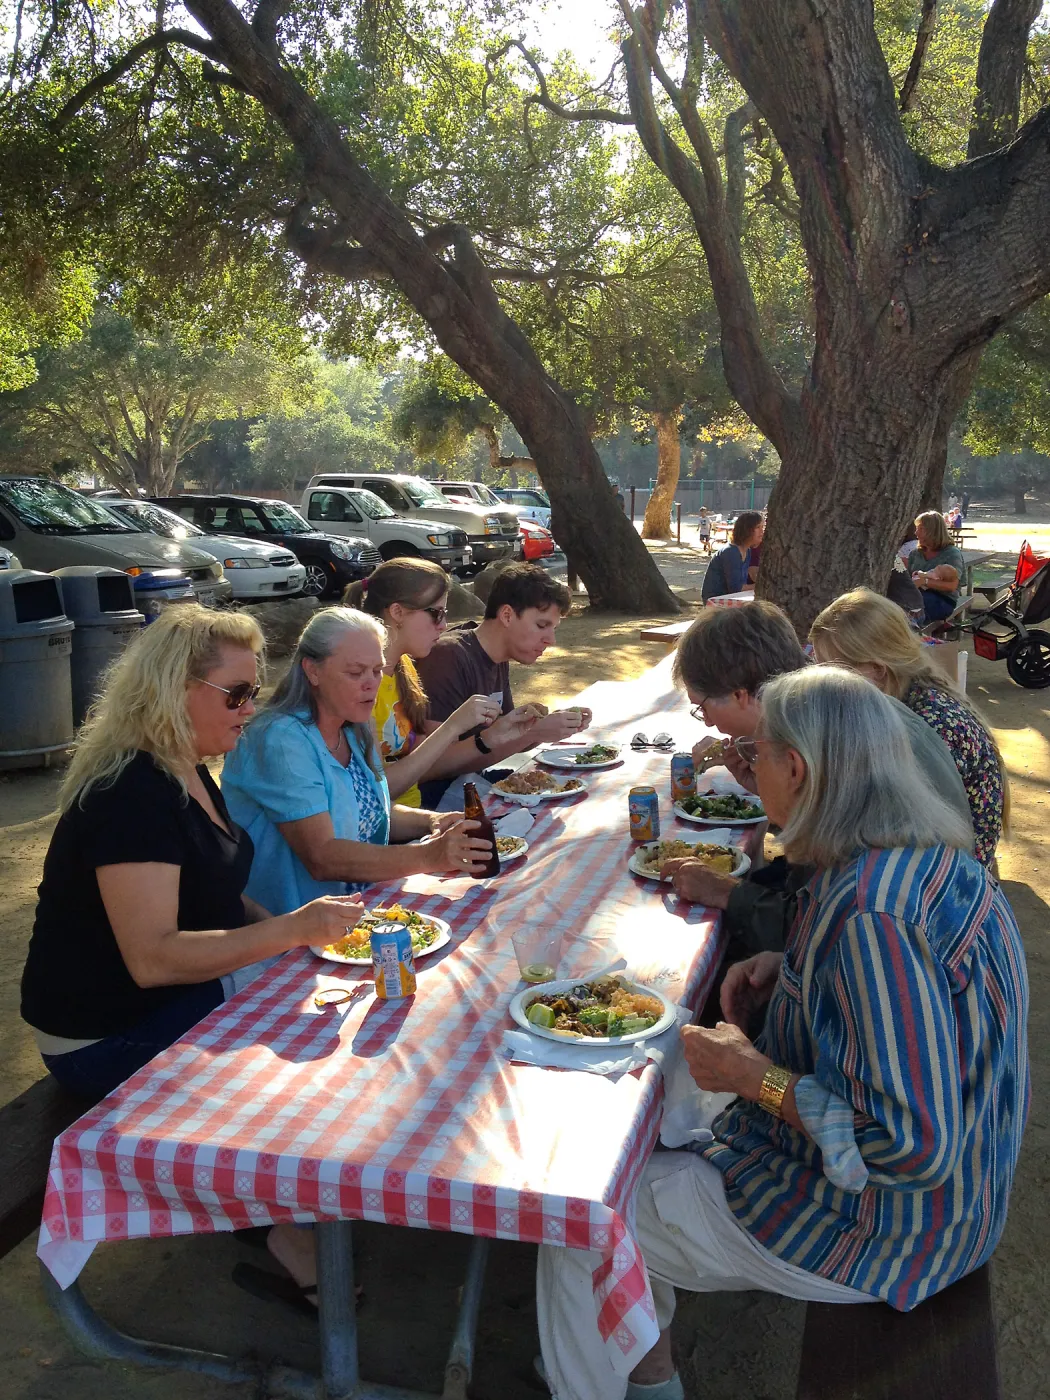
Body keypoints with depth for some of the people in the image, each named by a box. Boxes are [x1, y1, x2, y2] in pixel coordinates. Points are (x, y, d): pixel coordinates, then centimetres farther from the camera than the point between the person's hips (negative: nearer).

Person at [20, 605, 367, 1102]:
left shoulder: (189, 773, 7)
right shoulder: (132, 794, -25)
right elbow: (152, 960, -31)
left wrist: (286, 926, 0)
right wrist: (292, 930, -33)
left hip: (193, 983, 9)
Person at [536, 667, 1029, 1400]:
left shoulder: (869, 914, -34)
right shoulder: (925, 856, -3)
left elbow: (914, 1147, -33)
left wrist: (755, 1076, -22)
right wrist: (785, 969, 0)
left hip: (872, 1228, -9)